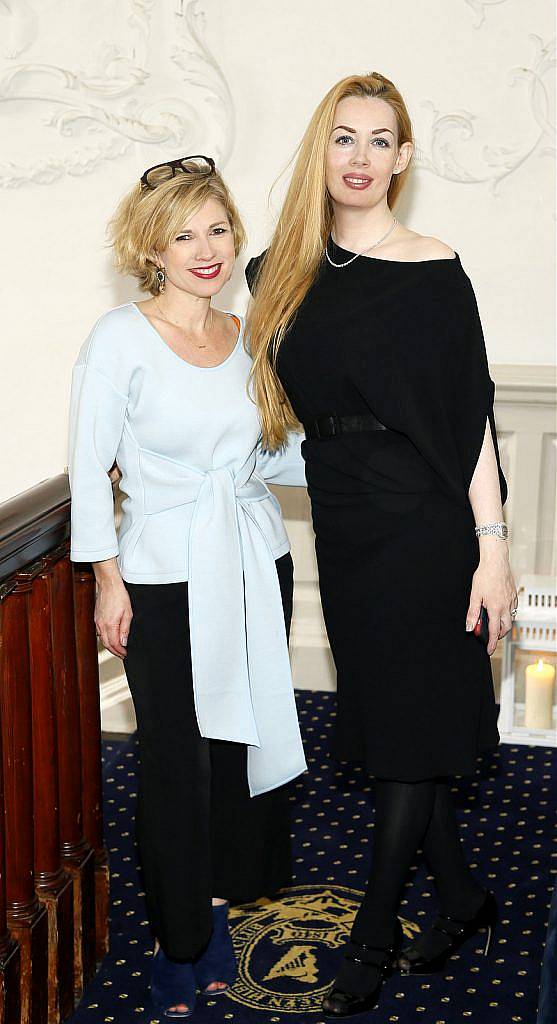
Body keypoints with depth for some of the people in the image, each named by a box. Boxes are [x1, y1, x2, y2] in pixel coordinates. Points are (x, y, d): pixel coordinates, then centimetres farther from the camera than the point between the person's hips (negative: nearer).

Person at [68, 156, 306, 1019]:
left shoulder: (247, 336, 5)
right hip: (165, 578, -5)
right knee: (178, 757, 3)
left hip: (256, 566, 5)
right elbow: (90, 467, -7)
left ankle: (222, 899, 34)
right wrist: (108, 580, -9)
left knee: (248, 733, 12)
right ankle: (183, 941, 23)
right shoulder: (121, 338, -9)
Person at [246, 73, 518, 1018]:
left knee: (409, 729, 4)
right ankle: (462, 896, 32)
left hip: (423, 523, -6)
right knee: (383, 720, 13)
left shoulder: (432, 272, -9)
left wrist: (492, 548, -13)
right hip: (343, 523, 6)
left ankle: (371, 939, 18)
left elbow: (471, 419, -10)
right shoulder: (283, 273, 7)